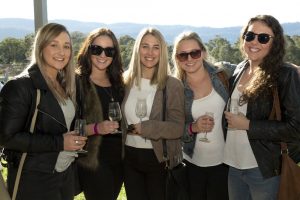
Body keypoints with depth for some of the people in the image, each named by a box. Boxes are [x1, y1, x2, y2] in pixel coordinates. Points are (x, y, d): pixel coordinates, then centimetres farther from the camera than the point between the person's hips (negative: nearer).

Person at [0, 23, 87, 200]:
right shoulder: (20, 87, -15)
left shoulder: (66, 84, 7)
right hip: (34, 181, -6)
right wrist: (58, 142, -21)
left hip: (67, 174, 7)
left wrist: (76, 141, 0)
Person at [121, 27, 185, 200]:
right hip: (129, 157, 3)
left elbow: (178, 127, -15)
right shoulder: (126, 81, 2)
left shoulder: (172, 85, -8)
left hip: (159, 159, -3)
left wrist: (145, 128, -20)